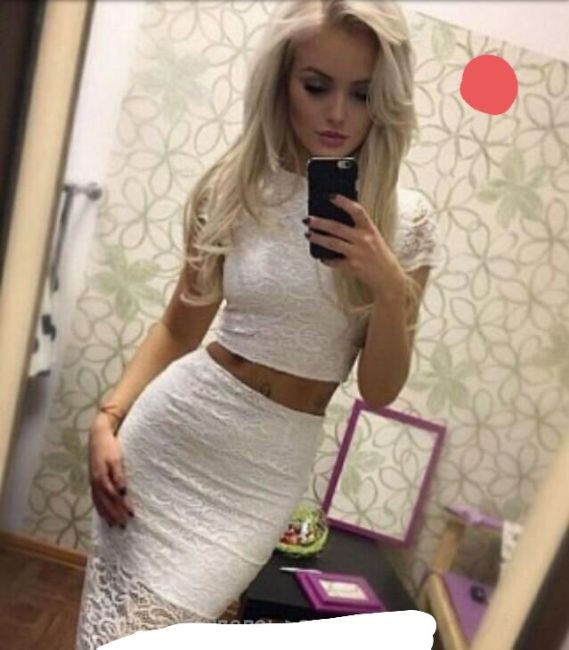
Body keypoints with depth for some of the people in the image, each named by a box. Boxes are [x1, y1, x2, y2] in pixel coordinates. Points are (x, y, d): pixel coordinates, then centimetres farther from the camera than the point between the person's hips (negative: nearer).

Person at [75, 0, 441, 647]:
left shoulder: (405, 222, -6)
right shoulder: (233, 188, -4)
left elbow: (379, 390, -4)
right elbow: (179, 326, 7)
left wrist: (389, 286, -20)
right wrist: (107, 419, -3)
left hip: (273, 464, -1)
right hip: (175, 424, 1)